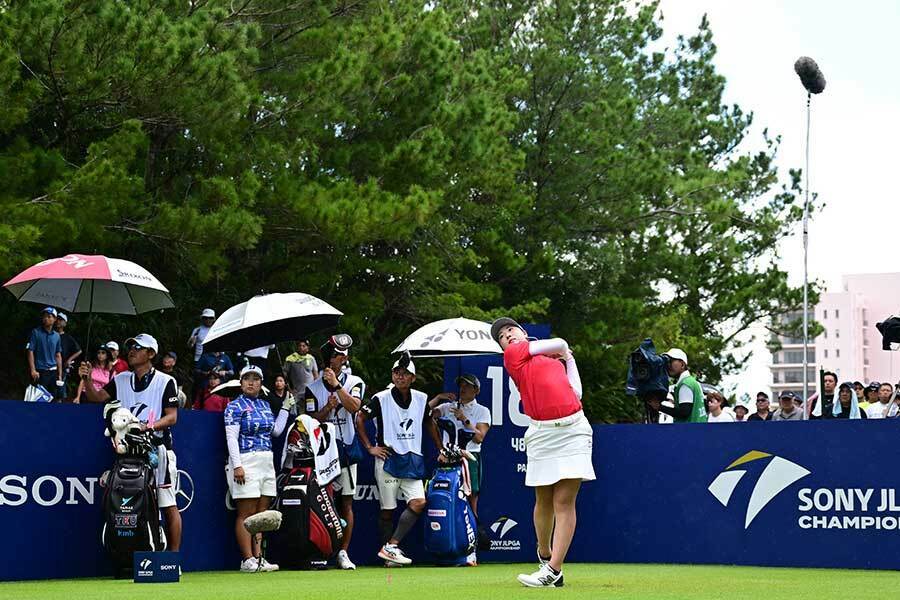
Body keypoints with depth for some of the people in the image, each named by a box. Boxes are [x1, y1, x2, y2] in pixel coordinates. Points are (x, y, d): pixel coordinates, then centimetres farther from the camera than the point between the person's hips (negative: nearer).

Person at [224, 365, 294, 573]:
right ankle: (247, 560, -7)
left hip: (266, 462, 7)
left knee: (261, 513, 5)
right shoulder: (235, 406, -3)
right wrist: (237, 465, -19)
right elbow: (231, 437, -10)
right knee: (246, 513, -7)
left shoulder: (264, 405, 17)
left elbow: (276, 431, 18)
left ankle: (258, 558, 7)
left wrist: (286, 408, 18)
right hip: (246, 462, -7)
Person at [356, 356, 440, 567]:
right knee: (387, 510, 0)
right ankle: (389, 554, 9)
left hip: (413, 461, 4)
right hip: (388, 460, -4)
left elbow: (429, 423, 23)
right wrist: (370, 447, -4)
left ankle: (390, 547, -13)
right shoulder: (381, 399, -5)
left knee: (419, 502, -14)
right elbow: (359, 418, 0)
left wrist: (441, 449, 23)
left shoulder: (421, 399, 7)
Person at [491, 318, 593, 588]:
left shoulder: (554, 361, 23)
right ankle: (544, 554, 31)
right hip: (543, 433, -2)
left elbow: (575, 393, 17)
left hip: (573, 429, 2)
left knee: (564, 501, -7)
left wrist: (569, 360, 24)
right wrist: (566, 354, 29)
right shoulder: (513, 353, 7)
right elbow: (559, 343, 8)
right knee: (544, 501, 5)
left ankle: (553, 571, -11)